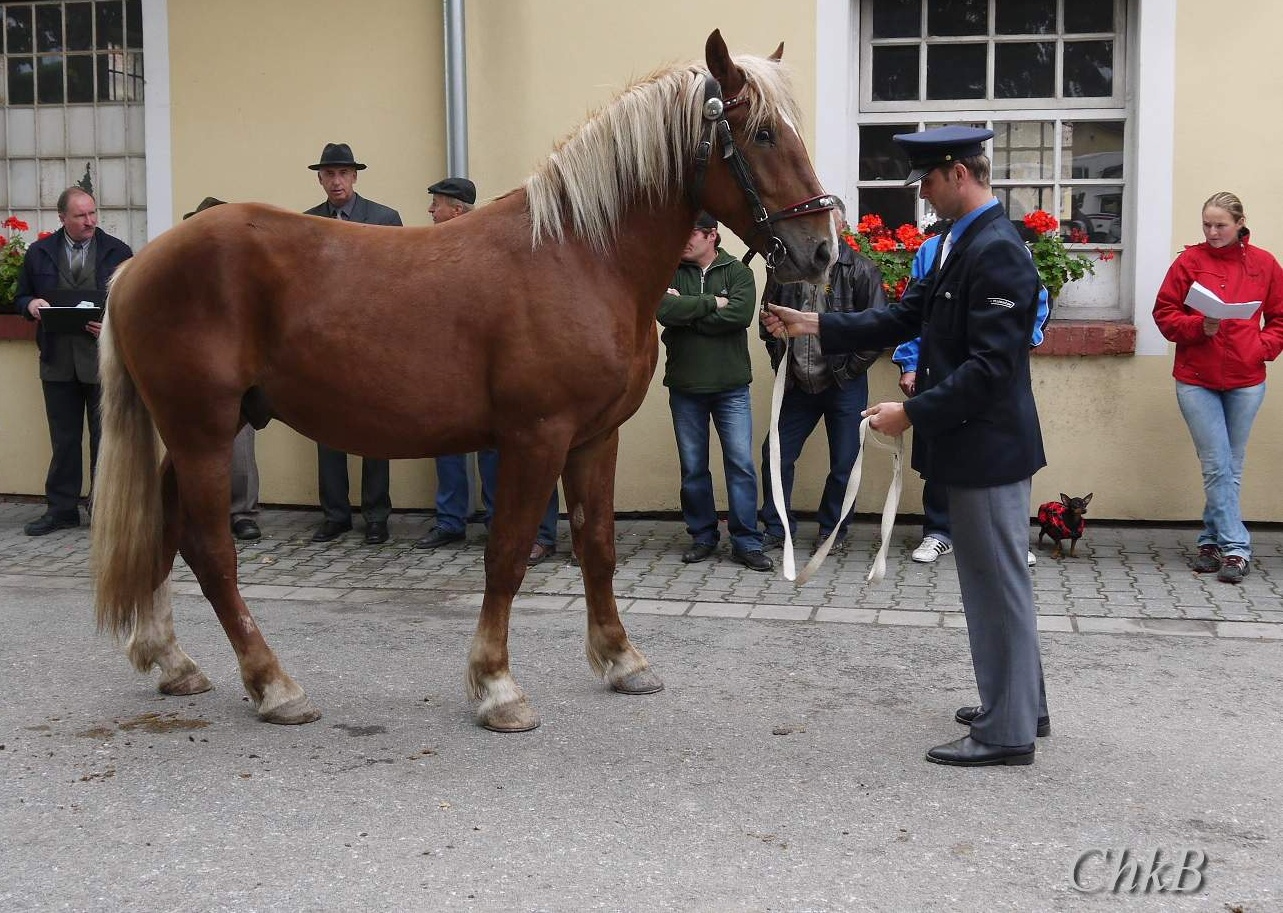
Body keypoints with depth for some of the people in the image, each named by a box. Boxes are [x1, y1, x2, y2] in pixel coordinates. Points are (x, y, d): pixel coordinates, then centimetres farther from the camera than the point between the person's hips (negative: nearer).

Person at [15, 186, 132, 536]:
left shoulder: (117, 252, 4)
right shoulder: (39, 253, 9)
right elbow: (21, 298, 15)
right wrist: (32, 305, -8)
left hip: (104, 361, -2)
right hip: (58, 362, 2)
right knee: (63, 439, 9)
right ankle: (61, 509, 17)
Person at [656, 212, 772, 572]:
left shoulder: (738, 272, -1)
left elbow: (740, 314, -18)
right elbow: (665, 310, -17)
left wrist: (687, 311, -14)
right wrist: (711, 303, -16)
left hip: (730, 387, -1)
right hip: (684, 387, 1)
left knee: (741, 465, -2)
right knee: (693, 468, 9)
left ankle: (746, 542, 5)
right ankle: (702, 536, 22)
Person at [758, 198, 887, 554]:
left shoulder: (860, 270, -9)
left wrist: (852, 368, -10)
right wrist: (780, 360, 6)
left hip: (844, 386, -3)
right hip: (798, 384, 3)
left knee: (844, 464, 5)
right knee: (775, 455, 6)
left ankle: (833, 530, 23)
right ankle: (776, 528, 21)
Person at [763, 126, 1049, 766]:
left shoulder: (998, 252, -21)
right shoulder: (958, 242, 10)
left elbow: (990, 365, -25)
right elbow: (905, 318, 12)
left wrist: (913, 413, -23)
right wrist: (814, 325, 6)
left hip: (987, 445, -10)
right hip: (972, 443, 10)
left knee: (998, 584, 0)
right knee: (994, 580, 19)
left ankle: (1007, 732, 10)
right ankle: (1020, 705, 32)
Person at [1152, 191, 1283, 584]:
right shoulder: (1189, 261, -2)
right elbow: (1164, 314, 0)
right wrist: (1200, 327, -16)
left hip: (1246, 381, 2)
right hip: (1196, 380, -2)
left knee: (1230, 468, 9)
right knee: (1218, 467, -4)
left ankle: (1212, 541, 20)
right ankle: (1235, 548, 1)